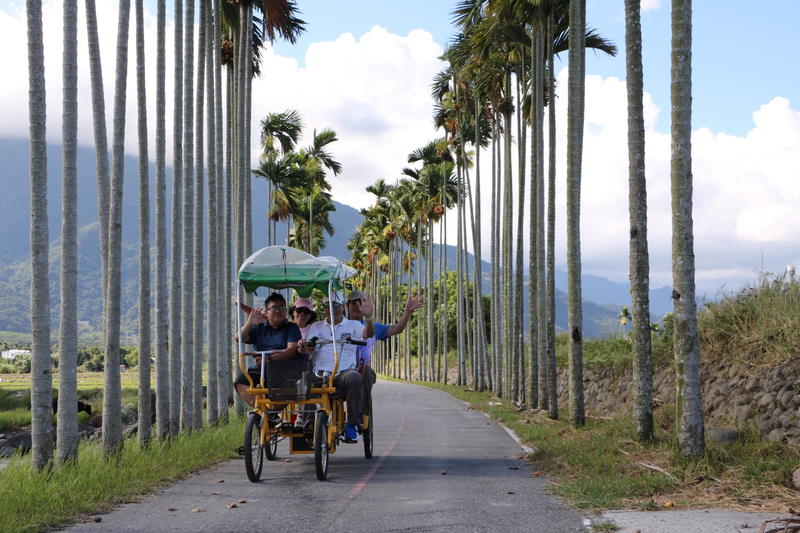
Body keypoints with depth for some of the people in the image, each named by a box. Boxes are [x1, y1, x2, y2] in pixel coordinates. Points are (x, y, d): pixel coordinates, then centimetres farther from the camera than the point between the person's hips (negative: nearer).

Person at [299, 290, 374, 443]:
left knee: (354, 378, -36)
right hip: (320, 373, 1)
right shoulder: (316, 327, 24)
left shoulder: (353, 326, 17)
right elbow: (306, 348, 11)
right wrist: (303, 347, -16)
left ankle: (352, 425, -25)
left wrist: (368, 317, -24)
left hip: (345, 371, -1)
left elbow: (368, 334, -3)